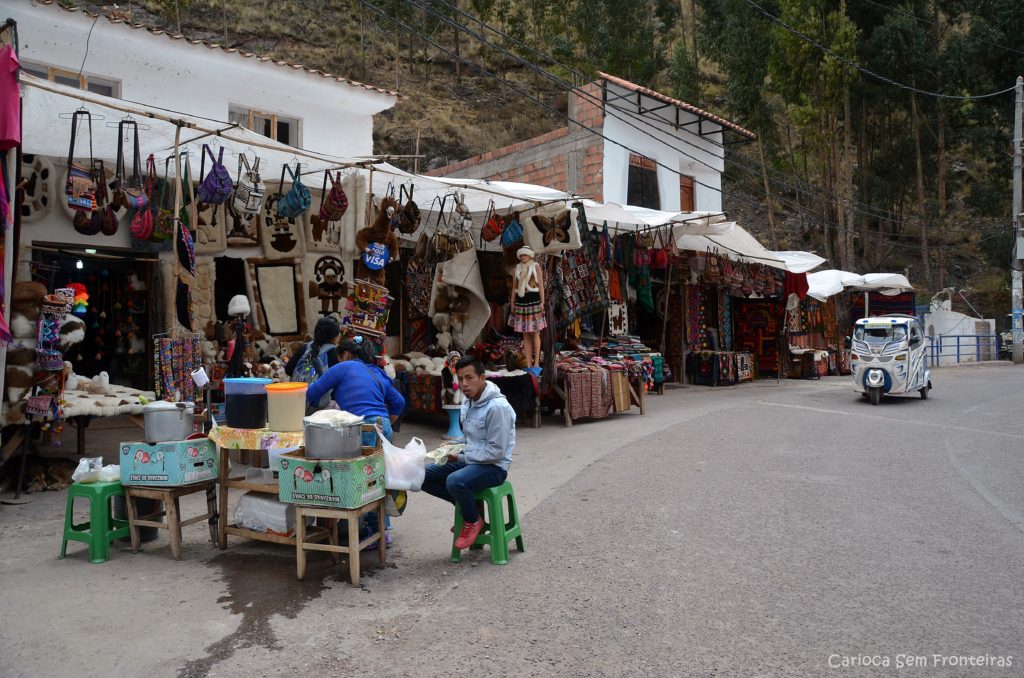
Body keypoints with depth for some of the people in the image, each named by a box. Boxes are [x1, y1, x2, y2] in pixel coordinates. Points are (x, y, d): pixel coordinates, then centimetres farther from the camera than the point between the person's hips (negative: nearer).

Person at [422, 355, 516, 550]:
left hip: (493, 467, -9)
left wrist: (462, 458, -16)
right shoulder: (468, 401, 7)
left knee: (455, 481, -35)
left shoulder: (497, 406, -22)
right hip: (470, 460, 9)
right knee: (424, 475, 0)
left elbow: (496, 451, -22)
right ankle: (468, 506, 13)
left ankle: (473, 520, -4)